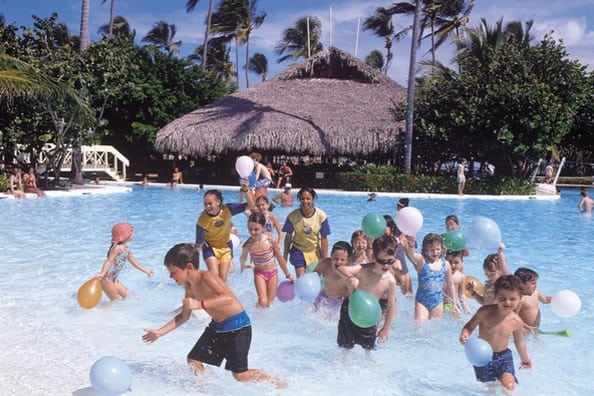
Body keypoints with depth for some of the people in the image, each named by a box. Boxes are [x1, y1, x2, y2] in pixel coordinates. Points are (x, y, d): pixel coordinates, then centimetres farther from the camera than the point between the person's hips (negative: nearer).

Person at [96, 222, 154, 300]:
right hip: (107, 280, -9)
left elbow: (134, 262, 23)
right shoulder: (117, 248, -17)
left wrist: (146, 270, 32)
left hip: (114, 280, 10)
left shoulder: (127, 250, 11)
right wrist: (102, 273, -41)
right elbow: (109, 261, -26)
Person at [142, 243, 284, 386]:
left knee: (240, 375, -3)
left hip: (237, 326, -8)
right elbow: (184, 316, 14)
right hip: (217, 326, 9)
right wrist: (160, 332, 9)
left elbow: (229, 298, -39)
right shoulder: (189, 287, 2)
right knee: (193, 360, 9)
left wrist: (199, 304, -45)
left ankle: (275, 382, 18)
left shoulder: (206, 277, -24)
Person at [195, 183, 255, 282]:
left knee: (223, 278, 3)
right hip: (210, 247, -2)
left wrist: (246, 190, -45)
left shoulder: (227, 209, -25)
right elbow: (199, 244, -19)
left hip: (226, 246, 2)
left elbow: (250, 206, -29)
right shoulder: (202, 220, -27)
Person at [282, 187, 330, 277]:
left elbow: (324, 239, -13)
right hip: (298, 251, 0)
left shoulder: (321, 216, -20)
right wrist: (285, 255, 1)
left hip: (315, 251, 1)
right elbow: (288, 236, -6)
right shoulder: (293, 216, -19)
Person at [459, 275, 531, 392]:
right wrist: (464, 335, -32)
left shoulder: (516, 321, -12)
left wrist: (525, 359, 20)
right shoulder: (485, 312, -20)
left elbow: (519, 342, 6)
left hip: (503, 356, 1)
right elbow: (469, 327, -10)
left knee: (509, 386, -17)